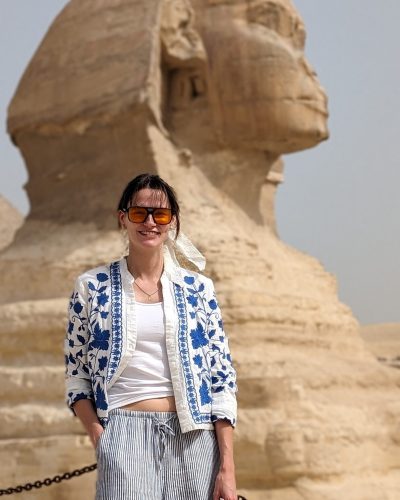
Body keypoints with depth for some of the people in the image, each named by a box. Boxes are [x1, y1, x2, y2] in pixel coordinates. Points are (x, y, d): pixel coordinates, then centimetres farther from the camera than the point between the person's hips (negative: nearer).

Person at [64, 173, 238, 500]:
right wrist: (100, 437, -8)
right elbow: (77, 377, 8)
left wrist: (227, 468, -3)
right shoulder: (92, 287, 5)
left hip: (193, 436, 1)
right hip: (124, 433, -1)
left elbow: (223, 377, 4)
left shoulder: (198, 288, 7)